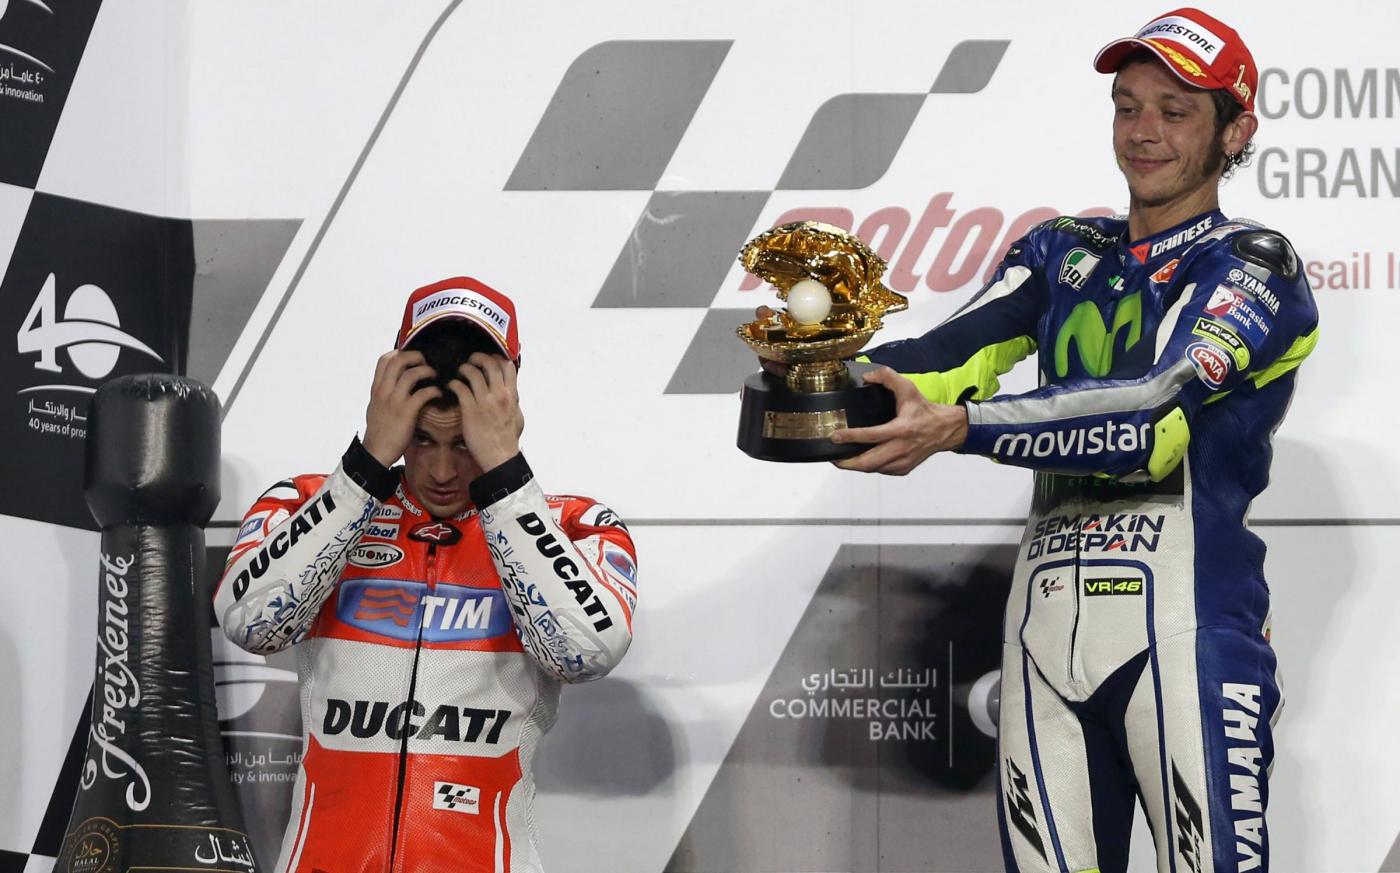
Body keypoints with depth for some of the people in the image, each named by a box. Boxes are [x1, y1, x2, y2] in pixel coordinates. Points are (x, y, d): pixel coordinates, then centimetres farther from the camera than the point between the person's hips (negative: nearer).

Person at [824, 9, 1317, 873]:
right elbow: (957, 351, 1)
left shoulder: (1254, 267, 0)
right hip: (1048, 623, 5)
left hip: (1186, 625, -5)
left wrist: (959, 428, -29)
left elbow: (1154, 411, -17)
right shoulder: (1064, 252, 17)